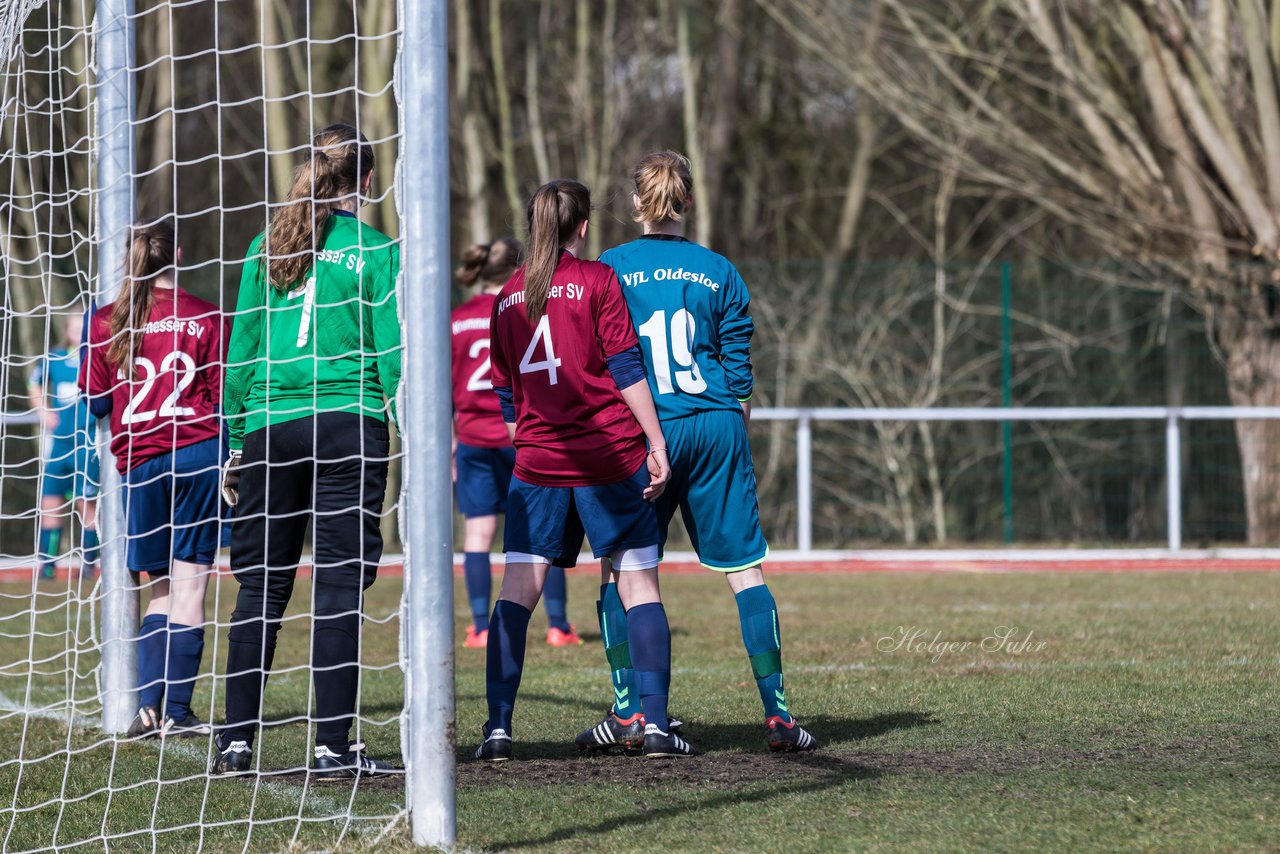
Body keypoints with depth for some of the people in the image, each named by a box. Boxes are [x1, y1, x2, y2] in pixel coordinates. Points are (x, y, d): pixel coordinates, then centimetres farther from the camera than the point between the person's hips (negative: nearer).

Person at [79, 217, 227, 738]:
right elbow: (223, 396, -2)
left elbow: (96, 403, 6)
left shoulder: (106, 323, 3)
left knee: (162, 587, 13)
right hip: (198, 452, -2)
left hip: (138, 462, 2)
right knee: (190, 584, 1)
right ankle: (177, 710, -2)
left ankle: (149, 706, 2)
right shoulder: (205, 318, -2)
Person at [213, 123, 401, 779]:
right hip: (348, 425, -3)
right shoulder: (374, 250, -1)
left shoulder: (267, 246, 8)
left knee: (261, 584, 8)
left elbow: (242, 351, 9)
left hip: (270, 425, 3)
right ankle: (332, 745, -4)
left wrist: (235, 444, 14)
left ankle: (236, 742, 7)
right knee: (339, 584, -1)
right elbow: (392, 355, -4)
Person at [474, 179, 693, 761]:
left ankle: (498, 725, -5)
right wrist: (655, 440, -6)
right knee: (638, 582, 2)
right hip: (610, 453, -3)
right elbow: (625, 367, -8)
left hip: (537, 458, 3)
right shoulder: (596, 280, -2)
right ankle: (654, 724, -4)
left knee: (517, 587, 3)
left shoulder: (508, 296, 11)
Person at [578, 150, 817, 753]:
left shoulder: (610, 270, 0)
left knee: (619, 567, 9)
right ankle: (779, 716, 2)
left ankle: (627, 711, 0)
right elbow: (739, 369, 9)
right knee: (744, 565, 5)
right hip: (717, 427, 2)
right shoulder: (719, 272, 7)